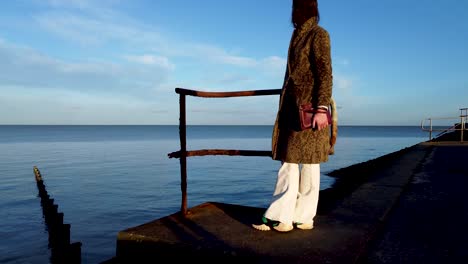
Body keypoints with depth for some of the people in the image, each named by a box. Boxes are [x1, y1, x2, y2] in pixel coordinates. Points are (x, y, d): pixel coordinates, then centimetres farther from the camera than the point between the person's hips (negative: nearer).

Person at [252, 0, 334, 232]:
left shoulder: (319, 35, -3)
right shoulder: (298, 36, 21)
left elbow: (325, 74, -11)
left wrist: (322, 108, -20)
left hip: (309, 109, -8)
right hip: (293, 108, 8)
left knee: (308, 163, -2)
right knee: (288, 161, 5)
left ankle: (304, 217, 9)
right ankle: (279, 216, 8)